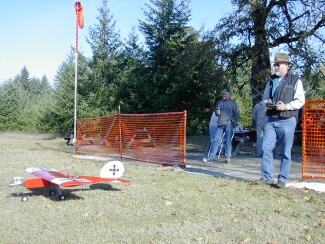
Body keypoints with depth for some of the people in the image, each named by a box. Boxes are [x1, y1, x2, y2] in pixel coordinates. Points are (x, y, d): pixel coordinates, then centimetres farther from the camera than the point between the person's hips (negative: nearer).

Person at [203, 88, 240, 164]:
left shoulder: (232, 102, 5)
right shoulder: (220, 102, 18)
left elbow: (236, 114, 2)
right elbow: (216, 112, 28)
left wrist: (231, 121, -9)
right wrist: (217, 112, 5)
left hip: (228, 124, -4)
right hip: (220, 124, 4)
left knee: (228, 141, -3)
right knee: (216, 140, 0)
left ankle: (228, 157, 0)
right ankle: (211, 156, 0)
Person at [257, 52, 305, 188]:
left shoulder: (295, 81, 0)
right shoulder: (271, 81, 16)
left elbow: (300, 100, -5)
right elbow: (265, 97, 21)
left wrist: (286, 106, -18)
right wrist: (267, 103, -1)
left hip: (287, 120, -5)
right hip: (271, 120, 5)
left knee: (286, 152, 1)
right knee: (266, 147, -1)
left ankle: (282, 179, 8)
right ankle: (267, 177, 8)